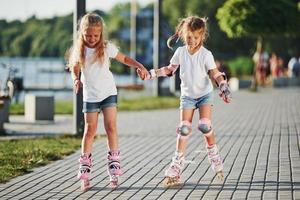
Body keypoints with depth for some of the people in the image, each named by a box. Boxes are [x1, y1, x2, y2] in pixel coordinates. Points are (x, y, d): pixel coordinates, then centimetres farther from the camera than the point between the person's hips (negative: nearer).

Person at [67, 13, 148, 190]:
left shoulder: (107, 47, -7)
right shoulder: (79, 49, -3)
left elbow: (124, 59, 0)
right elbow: (74, 68, 11)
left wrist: (140, 66, -14)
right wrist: (76, 79, -8)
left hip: (108, 93, -1)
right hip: (90, 95, 1)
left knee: (111, 126, -7)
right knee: (90, 130, 2)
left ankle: (114, 166, -3)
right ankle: (85, 170, 7)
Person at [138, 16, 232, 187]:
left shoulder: (206, 55, -16)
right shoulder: (180, 52, -5)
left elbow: (215, 74, -18)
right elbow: (170, 69, 9)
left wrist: (224, 87, -34)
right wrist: (151, 74, 3)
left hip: (205, 94, -2)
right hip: (187, 95, 3)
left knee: (205, 125, -20)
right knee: (184, 128, -6)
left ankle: (214, 154, 3)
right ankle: (177, 166, -4)